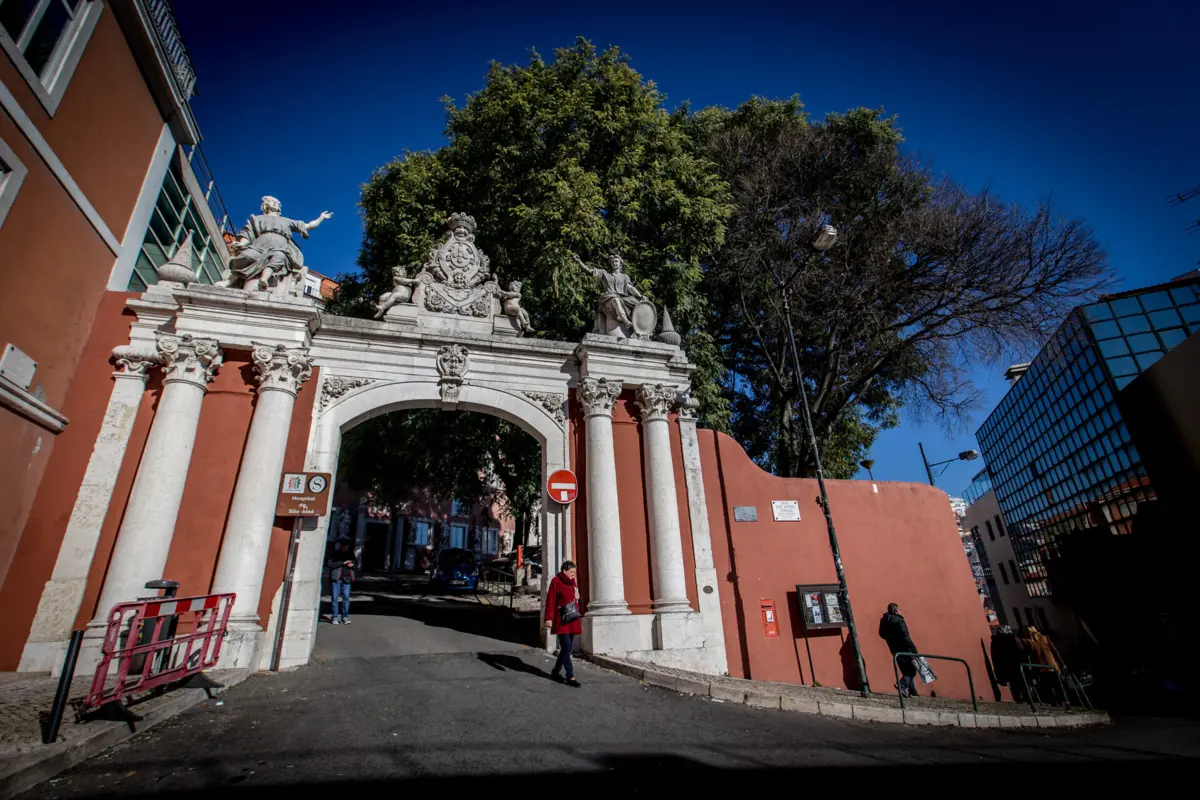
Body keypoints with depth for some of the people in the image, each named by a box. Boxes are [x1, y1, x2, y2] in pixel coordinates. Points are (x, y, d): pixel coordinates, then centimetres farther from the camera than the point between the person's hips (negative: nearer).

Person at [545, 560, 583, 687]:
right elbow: (550, 600, -13)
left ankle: (555, 672, 27)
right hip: (561, 620, -8)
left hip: (573, 620, 8)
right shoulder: (556, 581, -8)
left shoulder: (573, 582, 14)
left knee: (566, 648, 12)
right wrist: (549, 618, -18)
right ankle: (570, 677, -4)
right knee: (567, 648, -9)